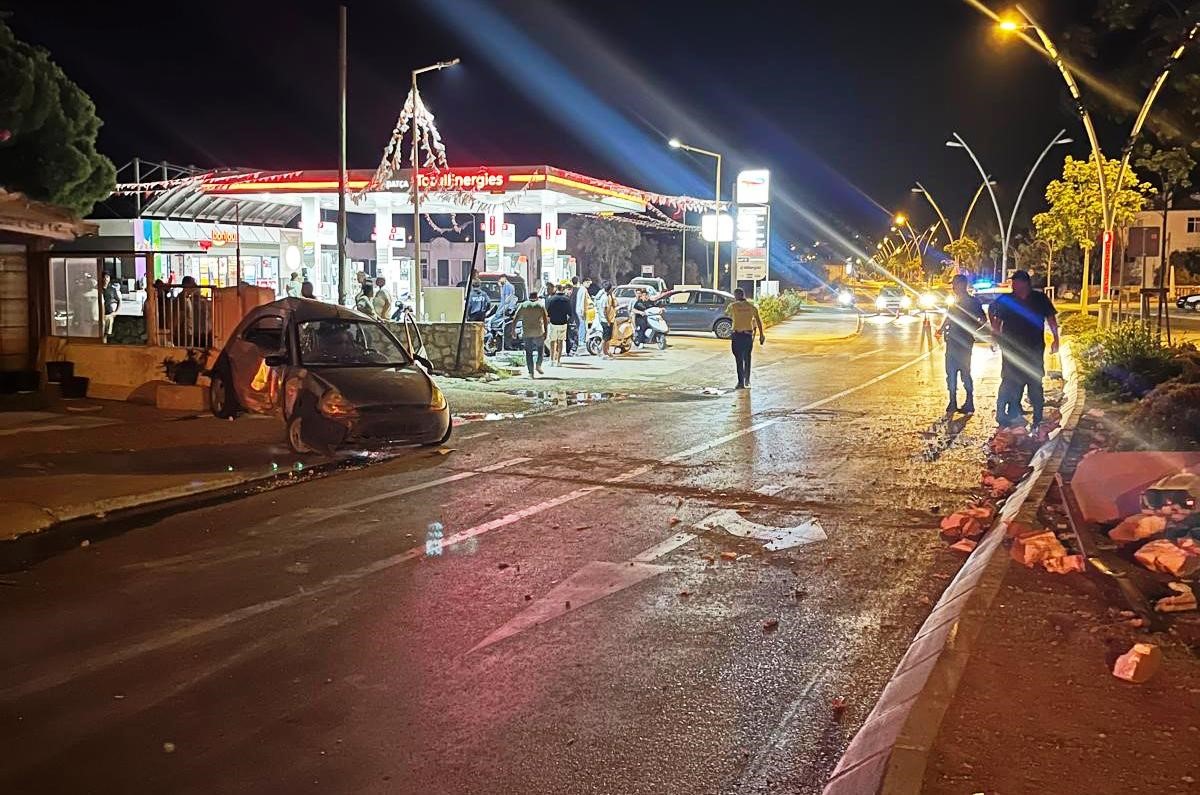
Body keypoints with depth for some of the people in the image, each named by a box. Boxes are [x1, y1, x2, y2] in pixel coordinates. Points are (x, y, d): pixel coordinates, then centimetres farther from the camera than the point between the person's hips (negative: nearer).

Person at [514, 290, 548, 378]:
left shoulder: (523, 305, 7)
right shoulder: (541, 305, 6)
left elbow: (515, 318, 0)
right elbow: (545, 320, -2)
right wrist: (545, 332, -1)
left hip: (526, 332, 0)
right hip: (538, 332, 0)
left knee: (528, 353, 5)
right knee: (540, 349, 20)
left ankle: (531, 372, -3)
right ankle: (538, 365, 0)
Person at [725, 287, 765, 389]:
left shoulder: (733, 305, -5)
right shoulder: (752, 306, 3)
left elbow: (726, 313, 15)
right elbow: (758, 321, 2)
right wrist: (761, 335, 6)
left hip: (737, 335, -3)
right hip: (749, 335, 3)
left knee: (739, 359, 1)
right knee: (747, 358, 17)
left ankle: (741, 382, -4)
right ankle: (747, 381, 24)